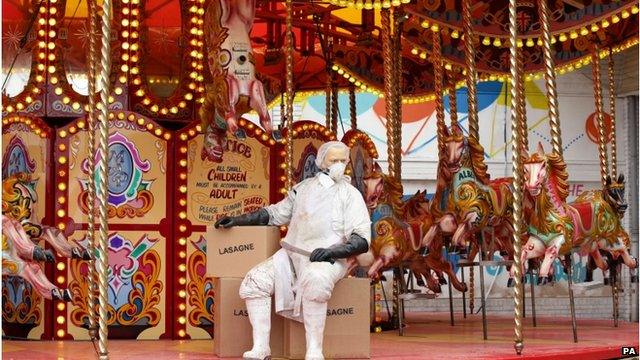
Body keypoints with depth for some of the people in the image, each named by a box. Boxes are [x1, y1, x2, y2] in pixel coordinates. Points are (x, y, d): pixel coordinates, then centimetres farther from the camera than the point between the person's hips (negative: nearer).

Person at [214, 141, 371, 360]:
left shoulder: (350, 194, 2)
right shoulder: (303, 188, 17)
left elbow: (362, 240, -6)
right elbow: (276, 213, 28)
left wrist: (333, 251, -23)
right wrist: (237, 220, 21)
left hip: (326, 259, -5)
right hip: (290, 255, 6)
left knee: (314, 280, -39)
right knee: (254, 282, -16)